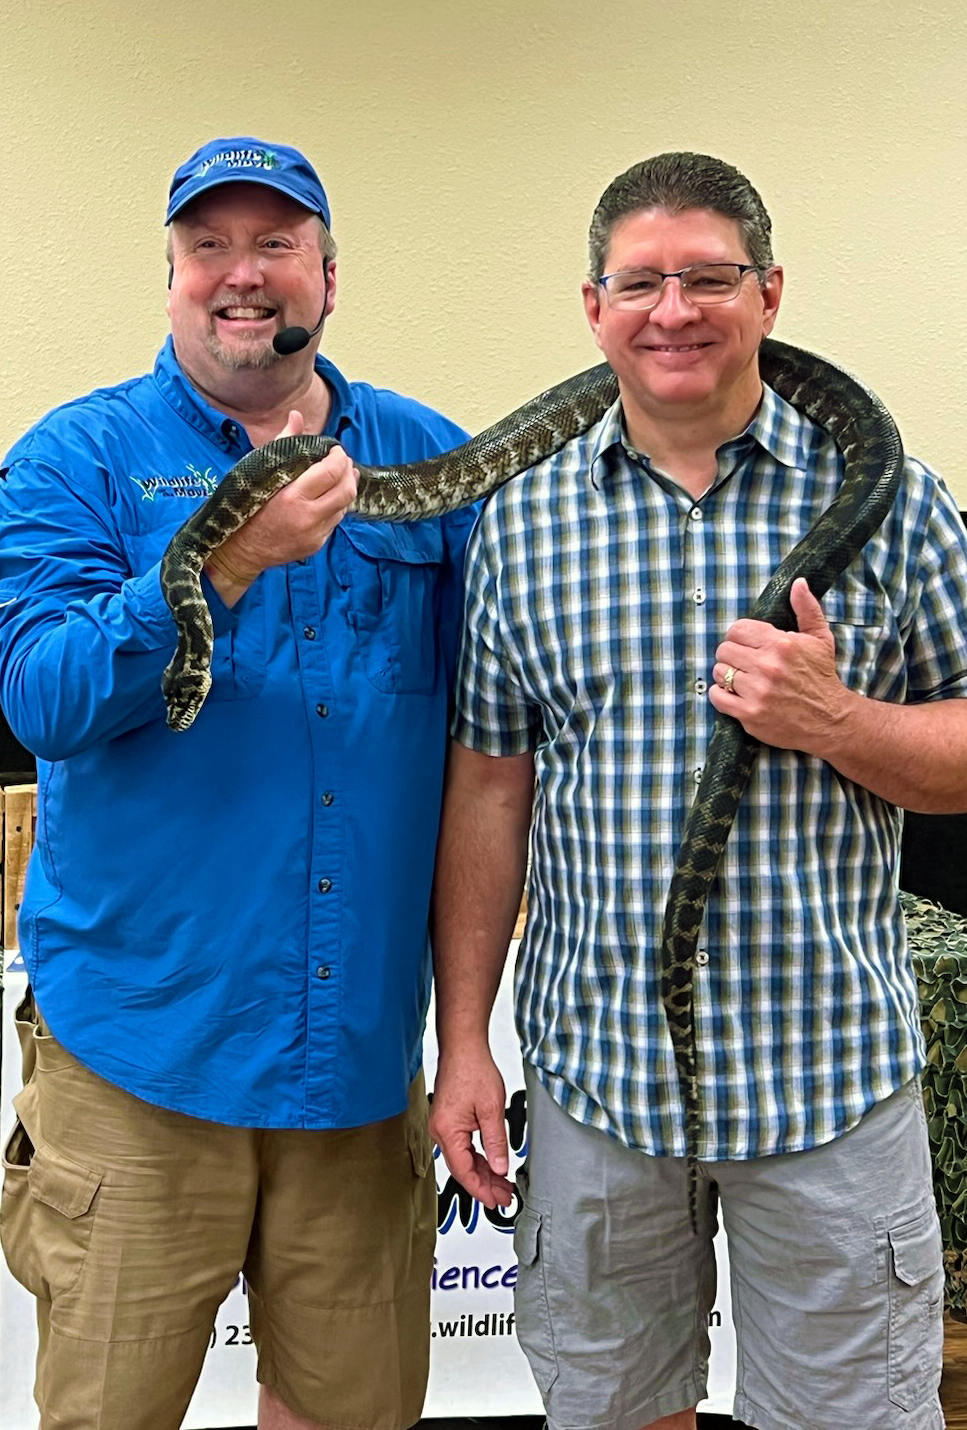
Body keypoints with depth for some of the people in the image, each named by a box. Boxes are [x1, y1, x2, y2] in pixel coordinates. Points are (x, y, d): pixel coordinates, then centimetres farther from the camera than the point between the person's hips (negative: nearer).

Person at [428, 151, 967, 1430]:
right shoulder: (521, 522, 2)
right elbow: (488, 786, 4)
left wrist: (833, 722, -18)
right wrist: (462, 1040, 2)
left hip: (832, 1075, -1)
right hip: (593, 1070, 2)